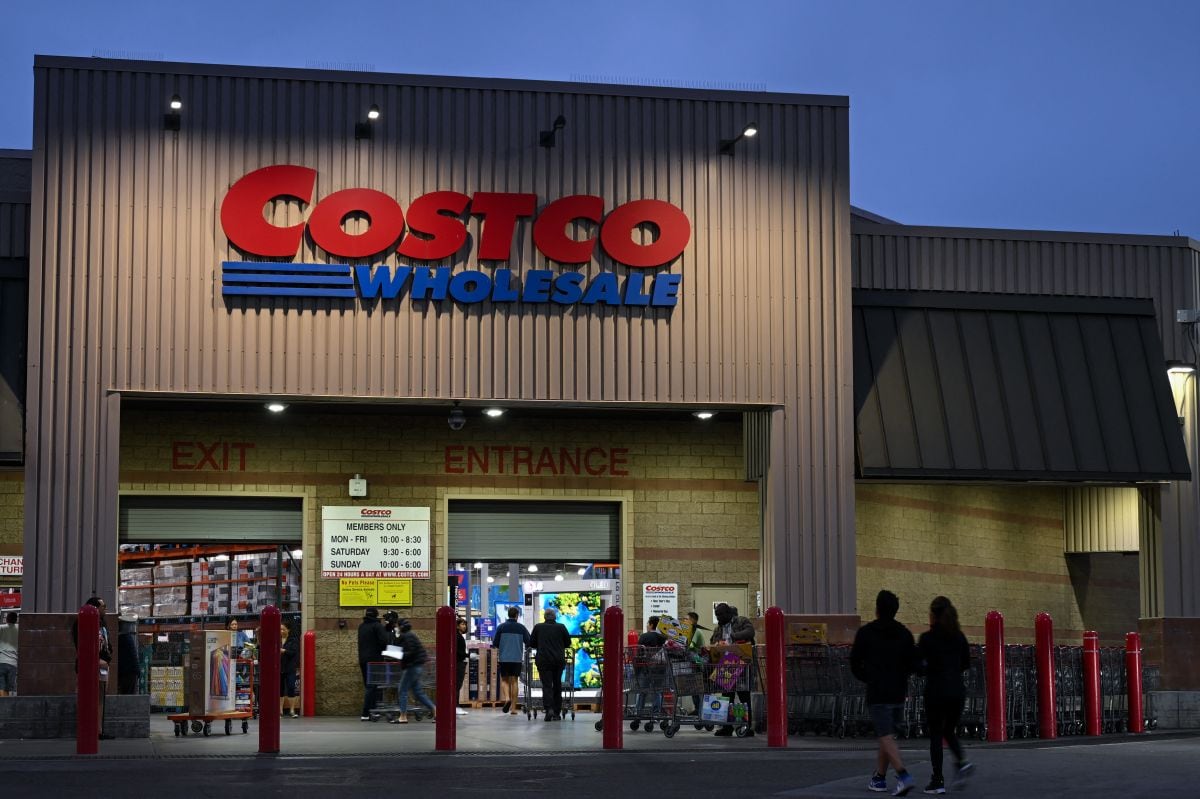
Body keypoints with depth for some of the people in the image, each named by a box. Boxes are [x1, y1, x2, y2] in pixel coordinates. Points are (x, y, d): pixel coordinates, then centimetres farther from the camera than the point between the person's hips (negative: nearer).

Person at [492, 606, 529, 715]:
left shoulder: (501, 627, 0)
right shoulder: (521, 628, 0)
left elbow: (495, 644, -1)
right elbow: (528, 643, 0)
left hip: (504, 658, 0)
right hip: (517, 658, 0)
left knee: (504, 680, 12)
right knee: (514, 681, 7)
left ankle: (507, 698, -15)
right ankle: (513, 707, 5)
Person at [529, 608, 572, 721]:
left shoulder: (538, 627, 4)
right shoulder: (561, 627, 4)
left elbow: (531, 644, 11)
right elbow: (568, 643, 10)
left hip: (543, 660, -1)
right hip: (559, 660, 1)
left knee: (547, 685, -2)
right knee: (557, 685, 11)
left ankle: (549, 709, -23)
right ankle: (557, 713, 13)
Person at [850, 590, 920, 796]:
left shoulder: (865, 632, -5)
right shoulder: (904, 633, 4)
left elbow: (855, 663, 0)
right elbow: (915, 663, 2)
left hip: (877, 694, -4)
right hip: (898, 693, 4)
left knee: (886, 737, -9)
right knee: (886, 734, 17)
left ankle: (903, 775, -27)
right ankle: (879, 777, 21)